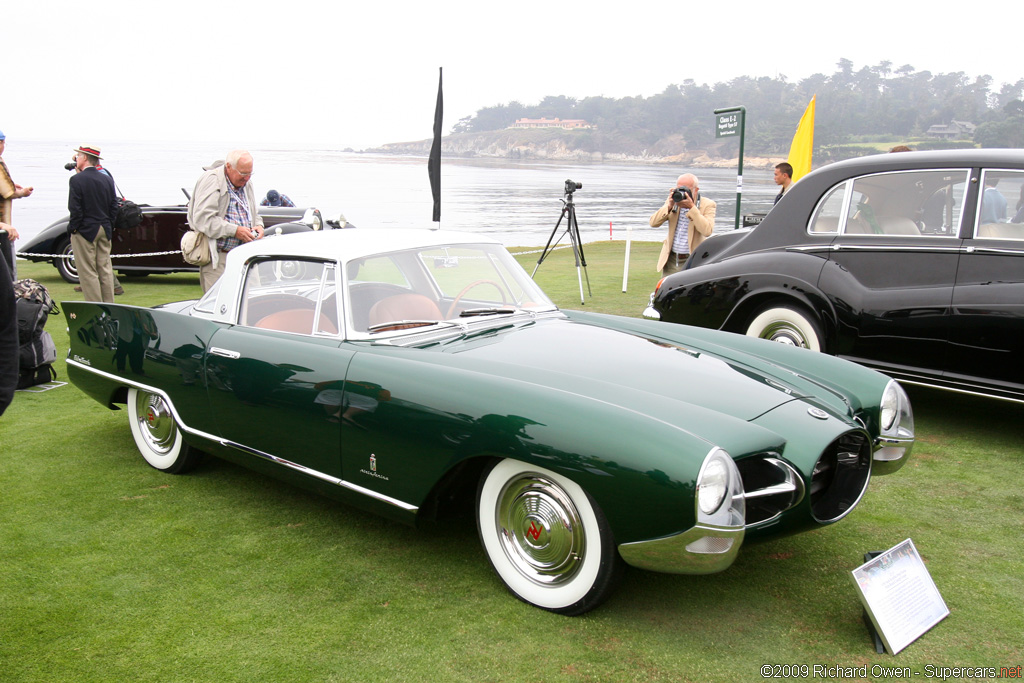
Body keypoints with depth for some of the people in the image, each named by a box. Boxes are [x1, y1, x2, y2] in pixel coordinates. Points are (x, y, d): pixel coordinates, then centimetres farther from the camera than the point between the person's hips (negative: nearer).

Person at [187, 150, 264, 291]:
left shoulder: (246, 183, 16)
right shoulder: (211, 180, -8)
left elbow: (254, 214, 29)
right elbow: (202, 219, -19)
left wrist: (258, 225, 4)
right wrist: (234, 230, -20)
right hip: (216, 258, -7)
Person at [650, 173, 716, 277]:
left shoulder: (707, 205, -6)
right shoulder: (673, 200, 6)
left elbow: (707, 231, -23)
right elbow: (653, 223, -1)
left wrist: (692, 207, -23)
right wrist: (669, 206, -15)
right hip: (671, 260, 4)